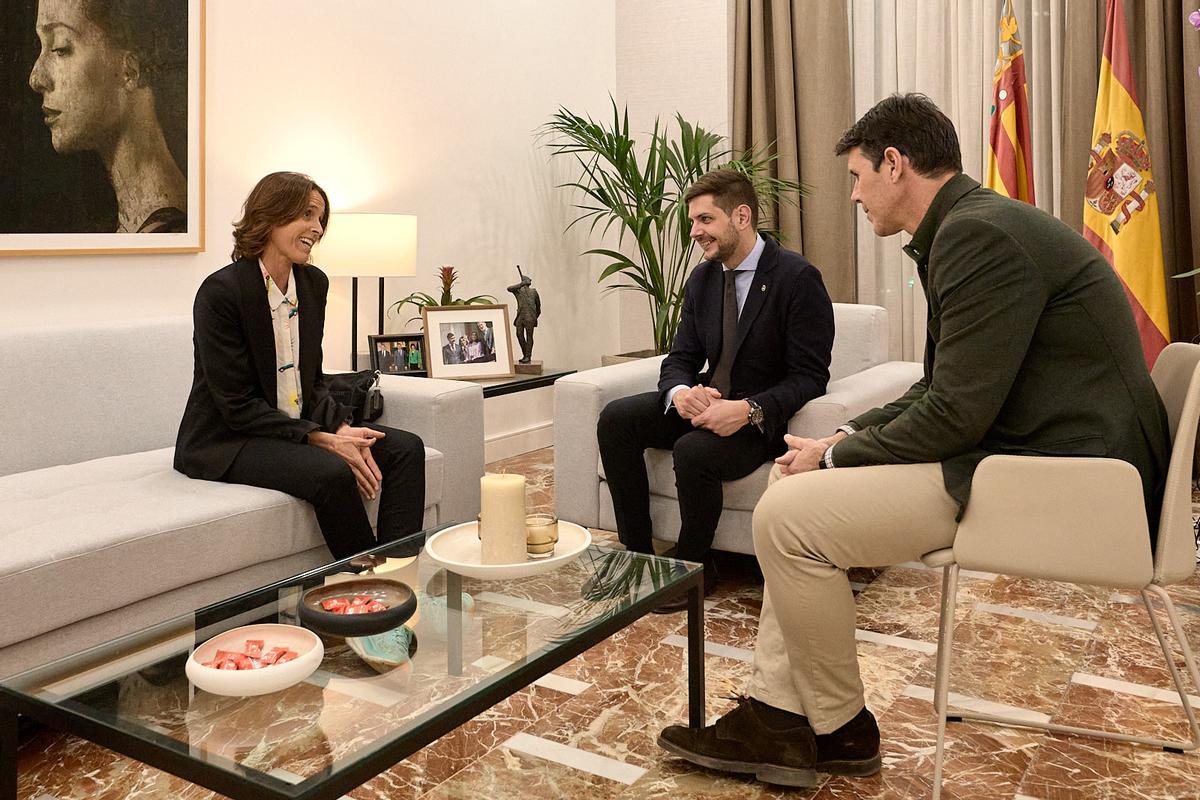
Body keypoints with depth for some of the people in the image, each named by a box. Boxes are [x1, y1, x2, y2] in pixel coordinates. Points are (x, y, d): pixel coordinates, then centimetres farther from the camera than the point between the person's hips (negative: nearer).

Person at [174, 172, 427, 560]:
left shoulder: (314, 283, 4)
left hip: (298, 428, 8)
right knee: (332, 473, -32)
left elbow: (313, 379, 10)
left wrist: (340, 428, -10)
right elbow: (238, 406, -18)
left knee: (405, 448, -10)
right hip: (225, 442, -7)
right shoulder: (221, 291, -17)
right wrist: (324, 441, -22)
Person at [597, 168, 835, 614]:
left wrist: (749, 409, -32)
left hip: (764, 418, -7)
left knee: (694, 451, -33)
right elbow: (680, 359, 7)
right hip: (710, 405, 7)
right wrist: (681, 393, -18)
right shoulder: (703, 279, 7)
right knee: (616, 419, -12)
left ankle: (693, 568, -7)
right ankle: (637, 555, -6)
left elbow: (809, 377, -17)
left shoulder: (797, 278, -15)